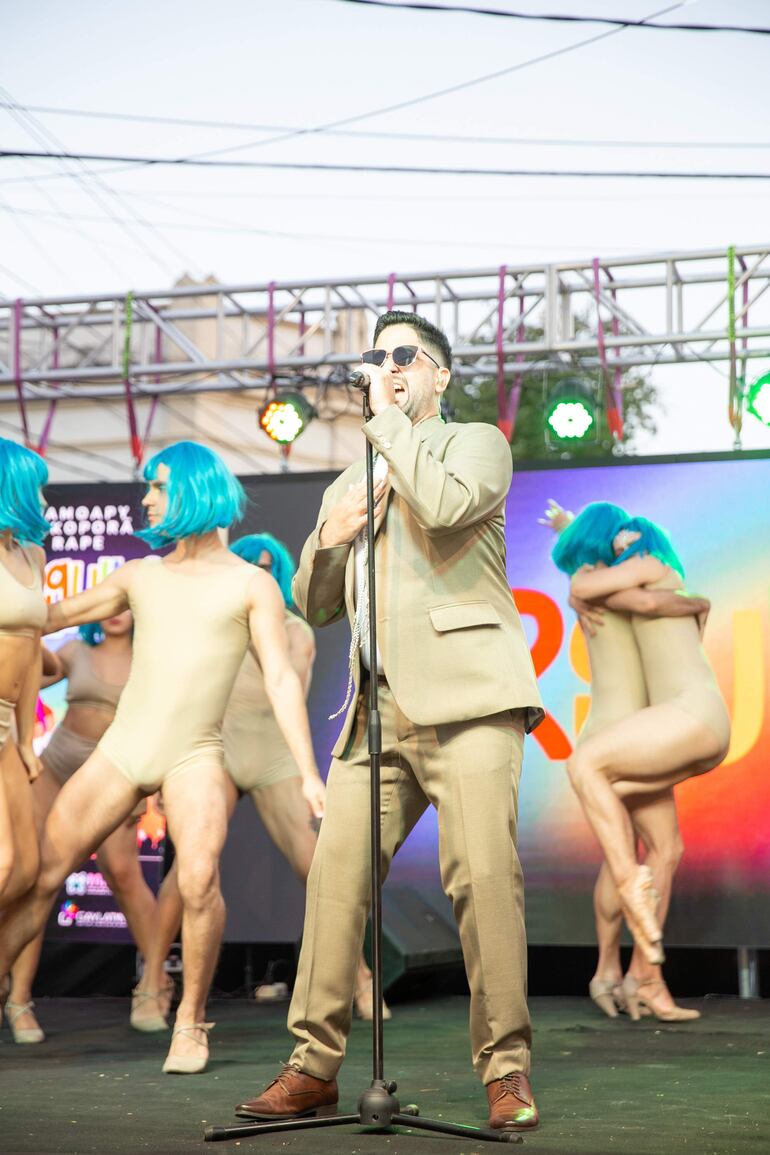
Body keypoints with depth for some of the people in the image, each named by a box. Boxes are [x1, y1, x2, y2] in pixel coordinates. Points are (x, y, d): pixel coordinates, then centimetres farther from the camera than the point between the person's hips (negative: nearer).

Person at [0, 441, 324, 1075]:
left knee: (199, 878, -27)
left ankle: (191, 1022, -9)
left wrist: (309, 772, -18)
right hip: (121, 749, 4)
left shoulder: (254, 583, 0)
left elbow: (282, 679, -8)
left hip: (194, 757, -4)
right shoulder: (139, 576, 11)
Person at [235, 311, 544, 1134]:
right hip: (378, 708, 6)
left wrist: (387, 421, -3)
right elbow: (314, 607, 26)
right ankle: (315, 1064, 3)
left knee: (483, 874, -14)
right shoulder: (348, 485, 26)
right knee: (334, 872, -4)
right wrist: (329, 538, 6)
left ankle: (506, 1068, -6)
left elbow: (443, 505, -15)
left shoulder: (477, 444, 9)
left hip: (464, 696, -5)